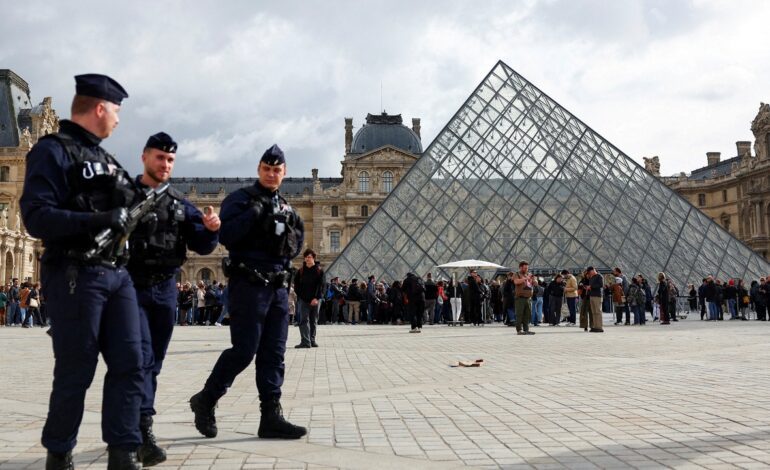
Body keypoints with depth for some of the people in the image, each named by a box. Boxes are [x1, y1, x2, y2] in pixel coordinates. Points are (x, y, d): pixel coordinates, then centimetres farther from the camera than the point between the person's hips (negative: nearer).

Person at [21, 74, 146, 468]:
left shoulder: (104, 157, 19)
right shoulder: (53, 150, -6)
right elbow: (36, 217, -17)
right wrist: (98, 221, -25)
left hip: (117, 274, 8)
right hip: (75, 276, -8)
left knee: (130, 364, 2)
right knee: (75, 373, 1)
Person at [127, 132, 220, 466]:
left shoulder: (180, 203, 12)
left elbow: (201, 245, 8)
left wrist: (211, 229, -11)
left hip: (166, 289, 5)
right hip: (132, 287, -5)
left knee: (154, 362, 9)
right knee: (141, 357, -13)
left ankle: (132, 425, 21)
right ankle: (143, 430, -14)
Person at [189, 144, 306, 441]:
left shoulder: (284, 207, 19)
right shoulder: (241, 199, -2)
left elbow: (295, 249, 20)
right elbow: (226, 235, -17)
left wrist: (293, 232, 1)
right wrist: (254, 213, -19)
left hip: (278, 287, 7)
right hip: (248, 285, -7)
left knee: (274, 354, 5)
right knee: (244, 350, -7)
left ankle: (271, 417, 8)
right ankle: (206, 400, 12)